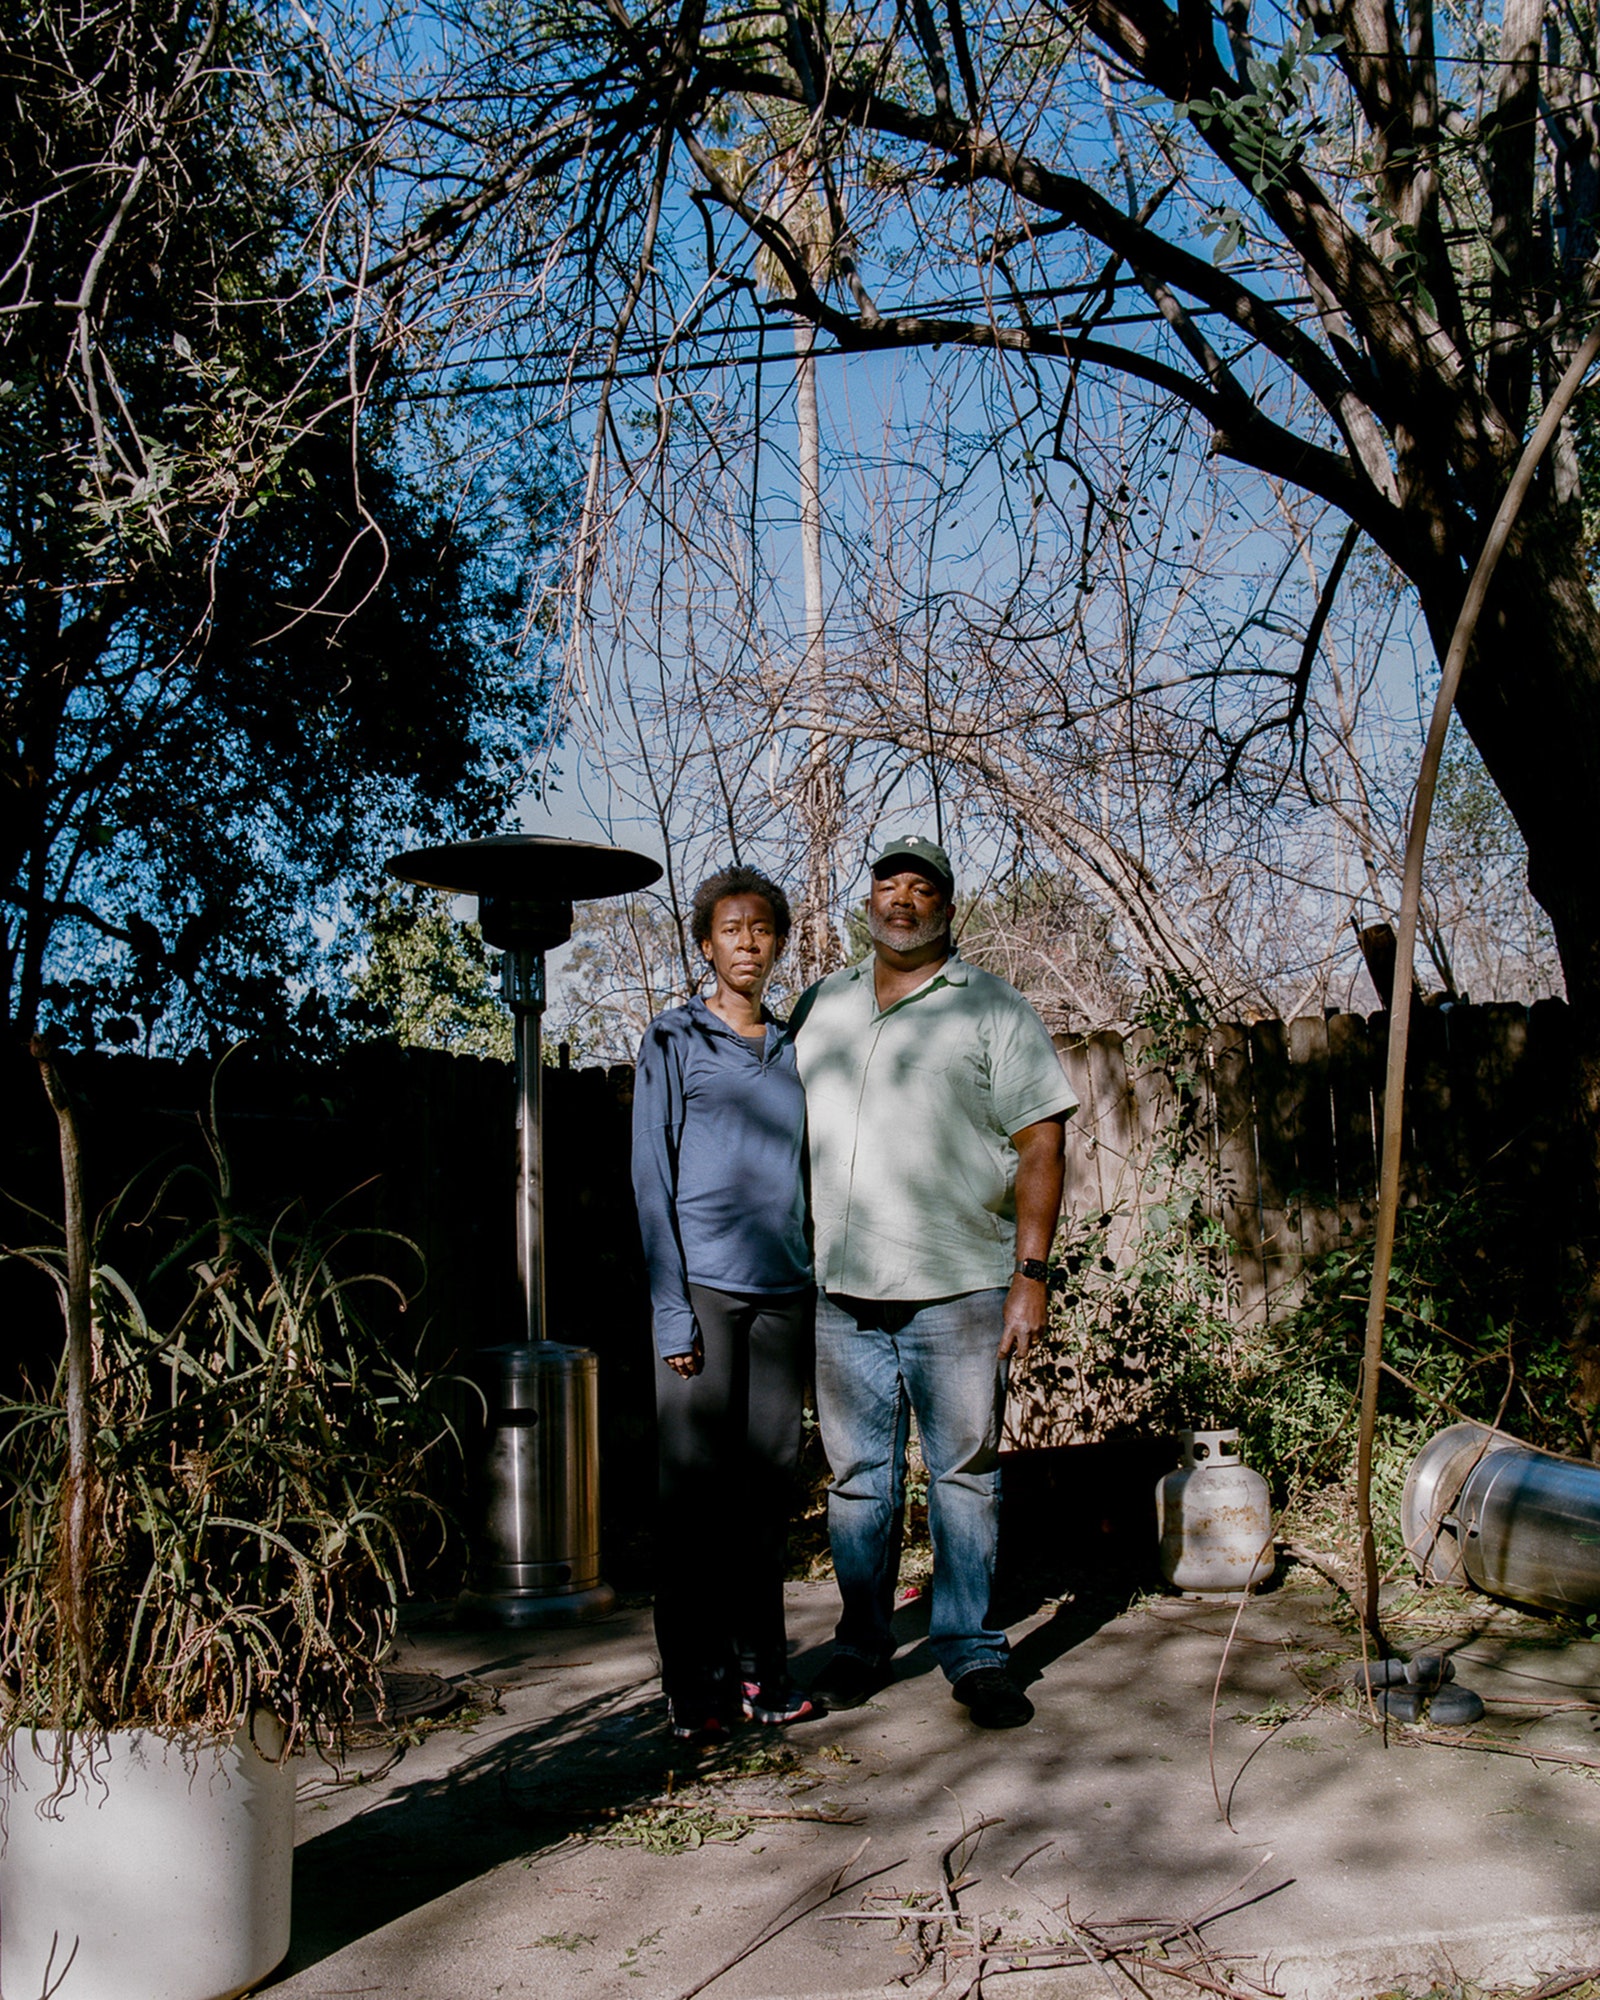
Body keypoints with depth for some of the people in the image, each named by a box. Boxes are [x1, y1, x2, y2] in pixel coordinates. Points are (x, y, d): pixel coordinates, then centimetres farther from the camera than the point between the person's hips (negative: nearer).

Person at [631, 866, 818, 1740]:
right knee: (696, 1487, -2)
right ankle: (694, 1680, 7)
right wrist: (671, 1308, -10)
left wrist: (822, 1297, 9)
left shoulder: (793, 1050, 15)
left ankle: (759, 1664, 17)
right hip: (704, 1286, -4)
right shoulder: (673, 1043, 2)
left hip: (782, 1290, 4)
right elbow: (653, 1178, -2)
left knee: (768, 1486, 8)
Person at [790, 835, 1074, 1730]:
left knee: (966, 1474, 3)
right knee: (858, 1474, 9)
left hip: (958, 1292, -3)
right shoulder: (820, 1005, 15)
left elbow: (1040, 1145, -2)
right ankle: (862, 1643, 22)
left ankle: (973, 1650, 14)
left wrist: (1031, 1273, -10)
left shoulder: (994, 1009, 3)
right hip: (840, 1292, 3)